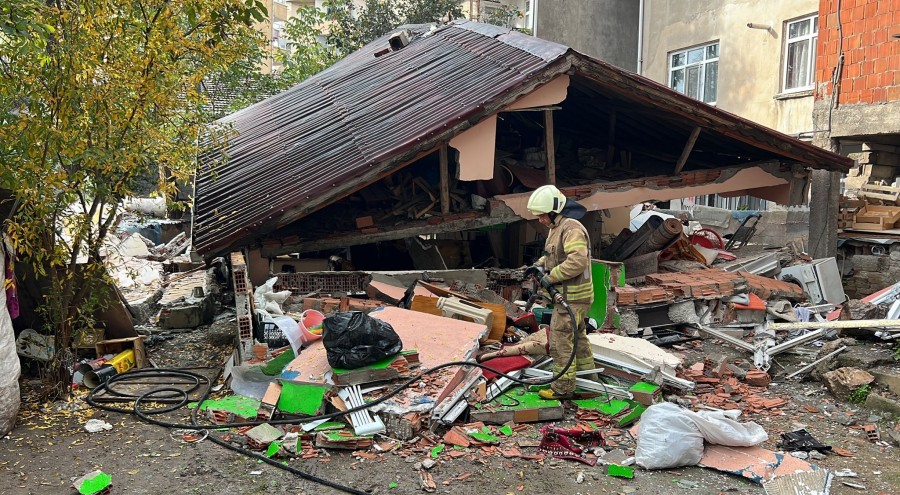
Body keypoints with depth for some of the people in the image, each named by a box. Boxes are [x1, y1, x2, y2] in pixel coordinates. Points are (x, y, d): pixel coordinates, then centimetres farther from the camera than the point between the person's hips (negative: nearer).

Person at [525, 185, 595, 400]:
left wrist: (551, 276, -24)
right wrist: (539, 264, 7)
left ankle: (563, 388, 4)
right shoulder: (557, 227, 13)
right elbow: (552, 254, 26)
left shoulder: (572, 229, -20)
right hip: (566, 295, 11)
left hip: (572, 296, -11)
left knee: (560, 341, -5)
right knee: (578, 337, 22)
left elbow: (577, 261, -31)